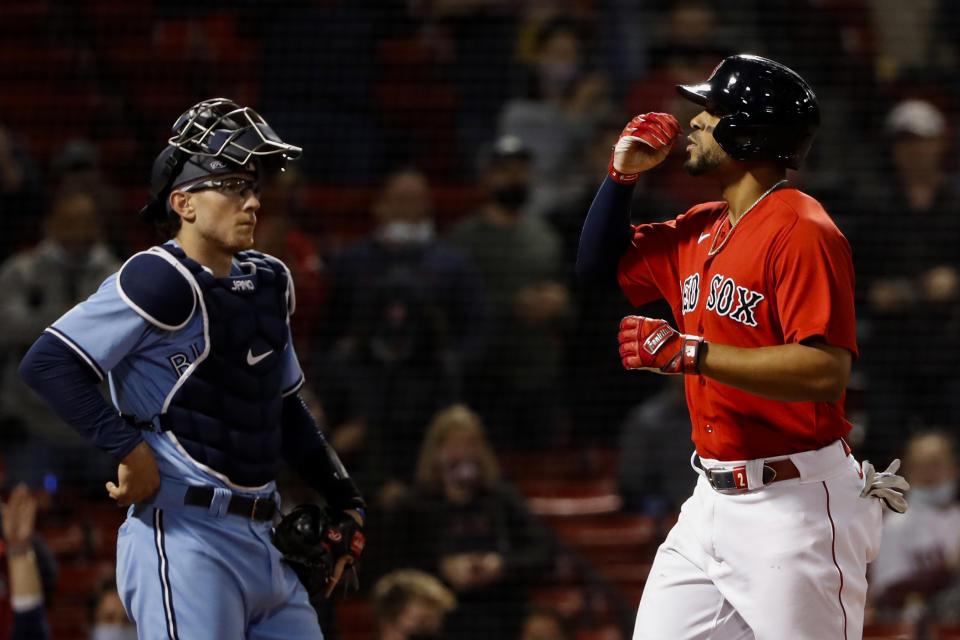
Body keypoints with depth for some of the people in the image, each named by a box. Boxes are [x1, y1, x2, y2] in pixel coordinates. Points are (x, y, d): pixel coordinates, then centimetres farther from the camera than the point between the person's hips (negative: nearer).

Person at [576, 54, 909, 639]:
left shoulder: (801, 232, -14)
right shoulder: (698, 230, 14)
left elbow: (826, 371, -25)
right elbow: (601, 266, 27)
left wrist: (687, 353, -24)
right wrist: (622, 174, 11)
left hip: (797, 508, -9)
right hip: (712, 502, 9)